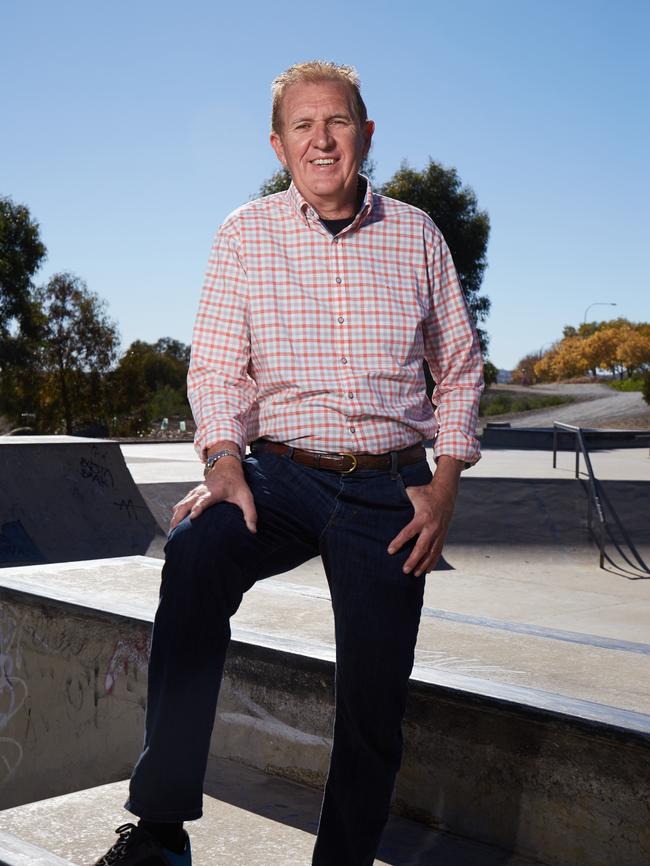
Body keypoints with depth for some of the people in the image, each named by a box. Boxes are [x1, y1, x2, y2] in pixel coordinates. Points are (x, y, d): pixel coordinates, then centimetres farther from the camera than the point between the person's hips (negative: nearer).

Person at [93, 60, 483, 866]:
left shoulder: (415, 234, 7)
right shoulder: (245, 234, 4)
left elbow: (459, 366, 12)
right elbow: (217, 367, 0)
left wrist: (444, 484, 1)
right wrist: (224, 466, -17)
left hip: (389, 489, 2)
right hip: (282, 473, -1)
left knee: (375, 700, 0)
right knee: (196, 551, -33)